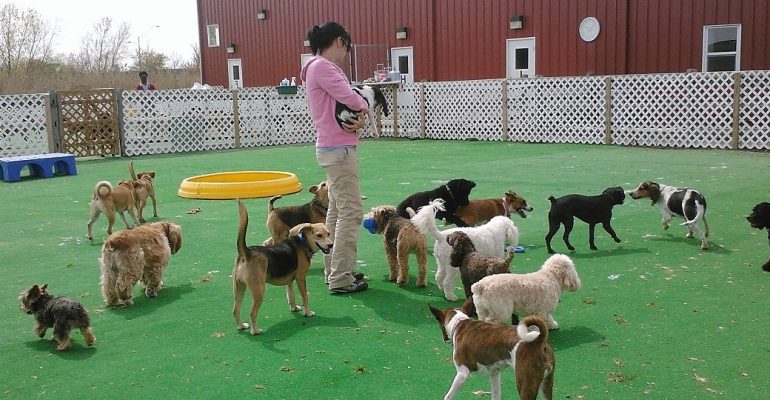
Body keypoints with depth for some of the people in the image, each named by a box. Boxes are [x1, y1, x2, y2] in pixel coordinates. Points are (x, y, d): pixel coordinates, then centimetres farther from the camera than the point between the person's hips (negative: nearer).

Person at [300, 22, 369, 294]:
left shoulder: (324, 67, 18)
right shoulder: (321, 66, -13)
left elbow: (347, 104, 12)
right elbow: (351, 99, -22)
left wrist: (360, 117, -9)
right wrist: (364, 108, 0)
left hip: (333, 149, 11)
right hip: (339, 149, -11)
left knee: (336, 211, 14)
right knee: (351, 212, -8)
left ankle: (334, 269, 23)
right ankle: (341, 279, -4)